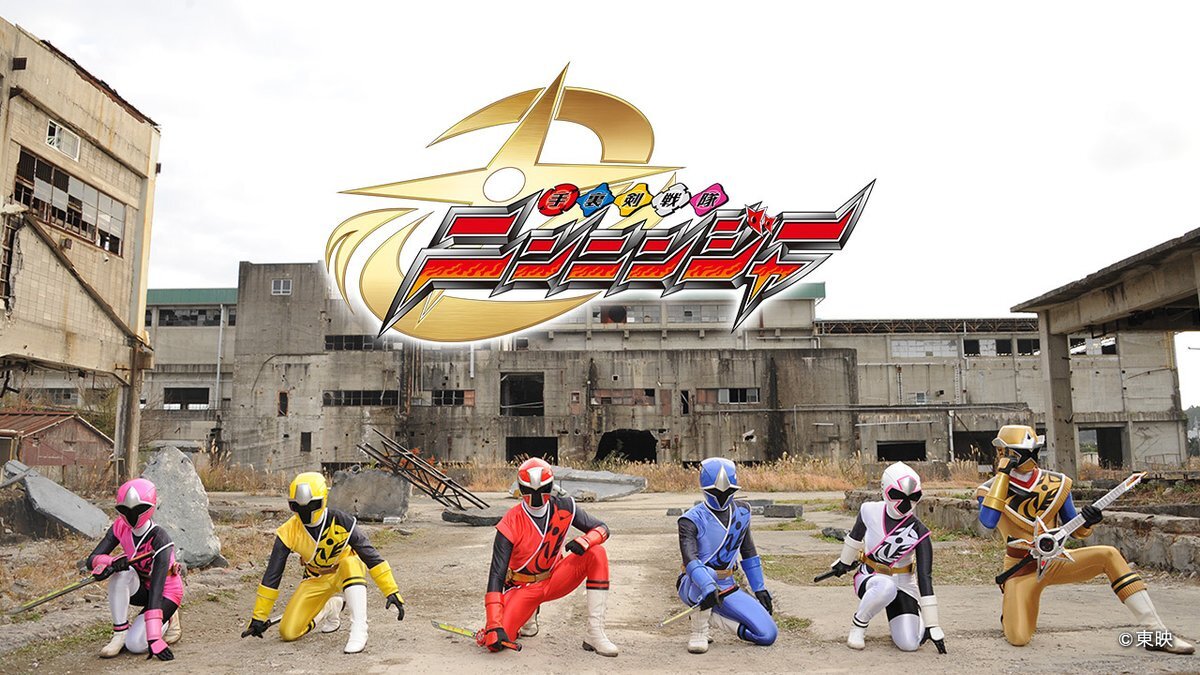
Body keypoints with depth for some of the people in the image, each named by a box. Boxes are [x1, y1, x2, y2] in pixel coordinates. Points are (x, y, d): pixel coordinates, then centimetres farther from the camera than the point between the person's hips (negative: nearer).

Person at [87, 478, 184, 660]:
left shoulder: (160, 539, -29)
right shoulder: (120, 527, -13)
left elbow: (156, 589, -35)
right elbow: (92, 560, -17)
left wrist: (154, 638, -40)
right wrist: (111, 562, -42)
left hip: (166, 593, -5)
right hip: (141, 588, 5)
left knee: (135, 644, -23)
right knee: (121, 572, -29)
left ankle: (167, 618, 8)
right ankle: (120, 632, -16)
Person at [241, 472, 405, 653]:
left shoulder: (341, 521, -27)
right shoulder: (288, 532, -19)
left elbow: (370, 554, -25)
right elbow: (272, 574, -11)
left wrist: (391, 591, -28)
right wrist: (259, 617, -9)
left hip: (346, 571, -3)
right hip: (316, 580, 3)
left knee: (351, 563, -39)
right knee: (288, 633, -9)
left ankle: (359, 630, -36)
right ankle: (330, 608, 19)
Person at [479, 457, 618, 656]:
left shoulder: (564, 508, -11)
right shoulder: (510, 524, -21)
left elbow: (602, 528, -5)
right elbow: (497, 575, -22)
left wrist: (584, 541, -30)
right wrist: (494, 626, -31)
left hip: (555, 580, 2)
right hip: (523, 588, -2)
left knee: (597, 553, -22)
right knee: (495, 640, -23)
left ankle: (595, 634, -21)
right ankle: (528, 617, 14)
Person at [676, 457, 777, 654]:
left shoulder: (742, 512, 4)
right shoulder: (692, 520, -15)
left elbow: (748, 552, 16)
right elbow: (690, 559, -30)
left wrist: (759, 589, 14)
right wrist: (709, 589, -46)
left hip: (727, 587, 5)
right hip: (694, 586, -5)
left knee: (768, 635, -8)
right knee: (706, 574, -42)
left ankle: (710, 616, 7)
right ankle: (699, 631, -17)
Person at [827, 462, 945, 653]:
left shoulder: (919, 532, -16)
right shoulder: (870, 511, -13)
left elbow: (925, 577, -17)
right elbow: (855, 536, 10)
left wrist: (932, 626, -18)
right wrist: (845, 562, 24)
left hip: (903, 583, 1)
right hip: (869, 576, -1)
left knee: (910, 644, -14)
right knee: (886, 587, -39)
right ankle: (858, 625, -11)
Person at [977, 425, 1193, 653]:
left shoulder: (1057, 483, 2)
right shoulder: (991, 488, -10)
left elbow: (1075, 532, 9)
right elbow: (988, 521, -32)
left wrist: (1087, 522, -17)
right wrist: (1003, 474, -29)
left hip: (1054, 560, 4)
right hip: (1022, 569, -4)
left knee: (1109, 555, -20)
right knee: (1018, 638, -20)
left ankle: (1159, 634, -14)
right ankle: (1010, 610, 18)